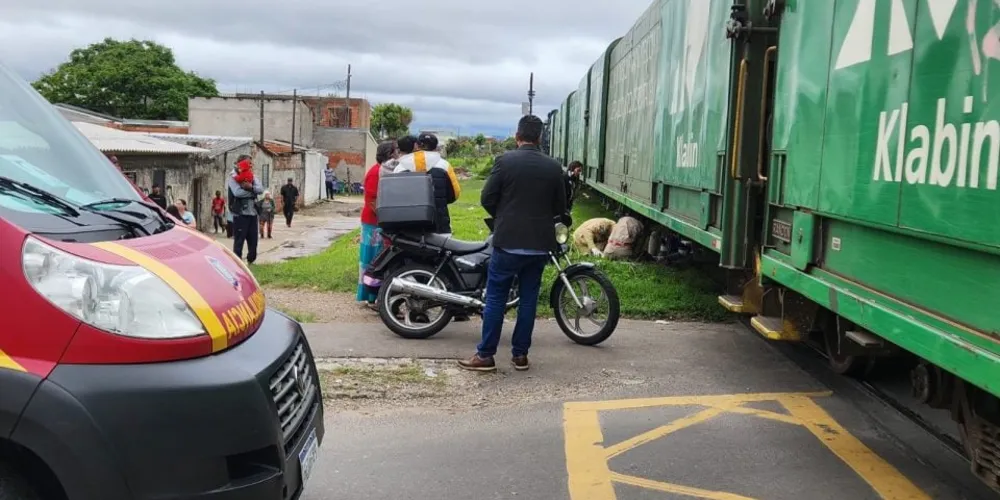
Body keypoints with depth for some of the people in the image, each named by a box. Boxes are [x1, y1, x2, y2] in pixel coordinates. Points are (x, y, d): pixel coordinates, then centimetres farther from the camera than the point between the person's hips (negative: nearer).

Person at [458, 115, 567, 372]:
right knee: (528, 298, 11)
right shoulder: (554, 167, 3)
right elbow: (560, 208, 9)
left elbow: (487, 199, -5)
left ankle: (485, 355, 6)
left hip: (508, 241, -3)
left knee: (495, 297, 3)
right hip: (540, 243, 3)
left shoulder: (505, 161, -7)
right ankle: (520, 354, 17)